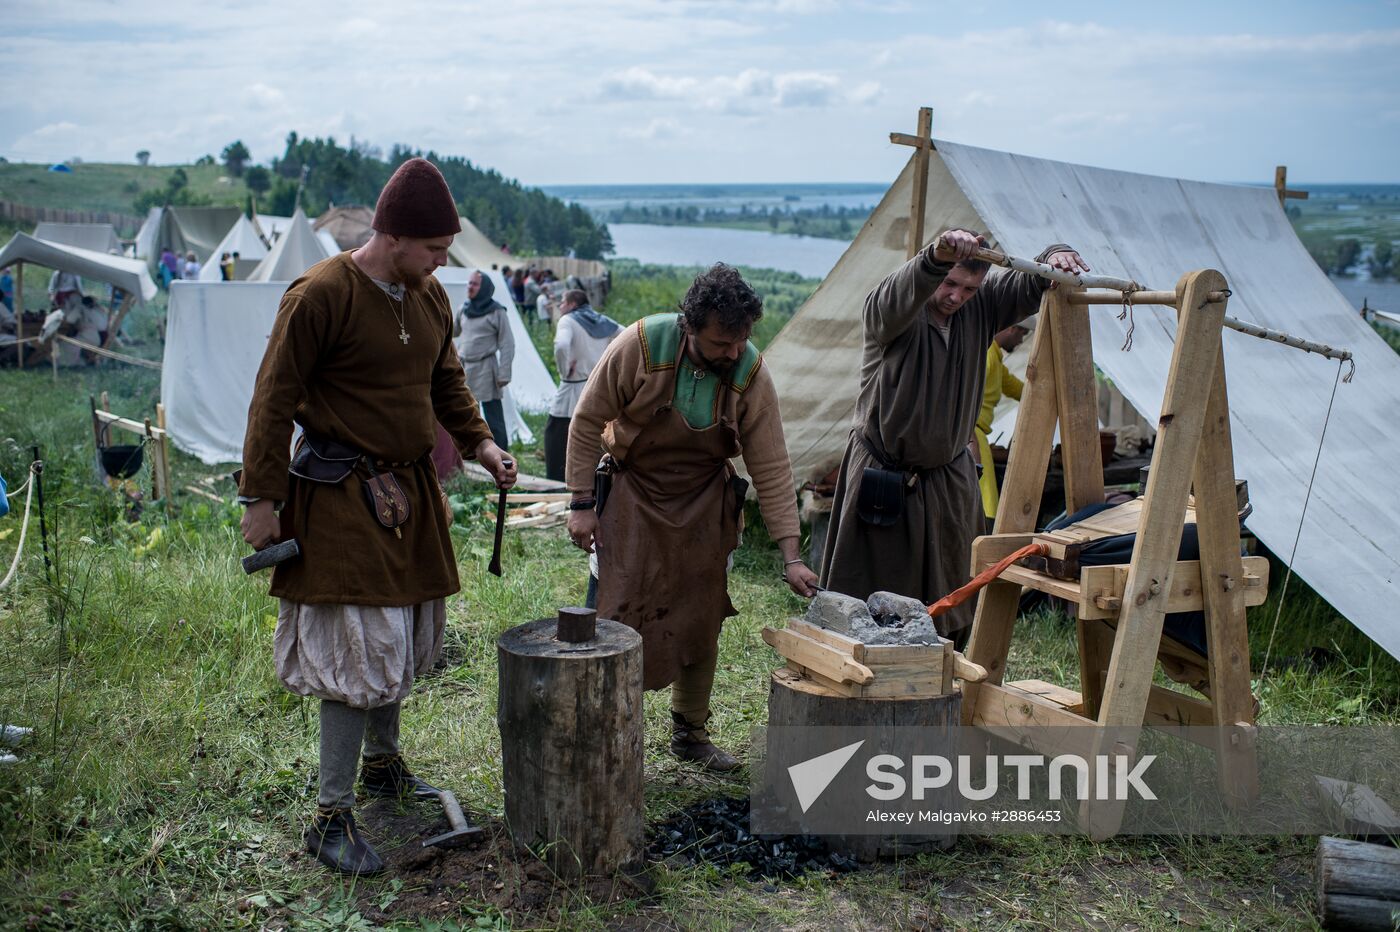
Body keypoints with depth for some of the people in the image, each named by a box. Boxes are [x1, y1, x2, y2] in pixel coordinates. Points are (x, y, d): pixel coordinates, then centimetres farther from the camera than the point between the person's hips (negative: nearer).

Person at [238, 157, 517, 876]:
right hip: (340, 495, -8)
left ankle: (382, 764, 37)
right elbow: (274, 399, -13)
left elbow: (446, 383, 19)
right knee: (356, 651, -7)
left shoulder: (430, 298, 7)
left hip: (409, 490, 8)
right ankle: (331, 818, 5)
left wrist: (479, 442, 3)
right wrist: (261, 498, -14)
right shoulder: (320, 295, -16)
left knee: (401, 640, 16)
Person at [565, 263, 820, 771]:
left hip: (704, 501, 2)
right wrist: (581, 503, -11)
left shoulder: (752, 375, -17)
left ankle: (691, 732, 26)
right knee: (619, 616, -4)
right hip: (633, 493, -2)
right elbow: (588, 420, -12)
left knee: (702, 621, 9)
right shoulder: (640, 345, -24)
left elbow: (772, 470, -12)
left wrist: (790, 557, -13)